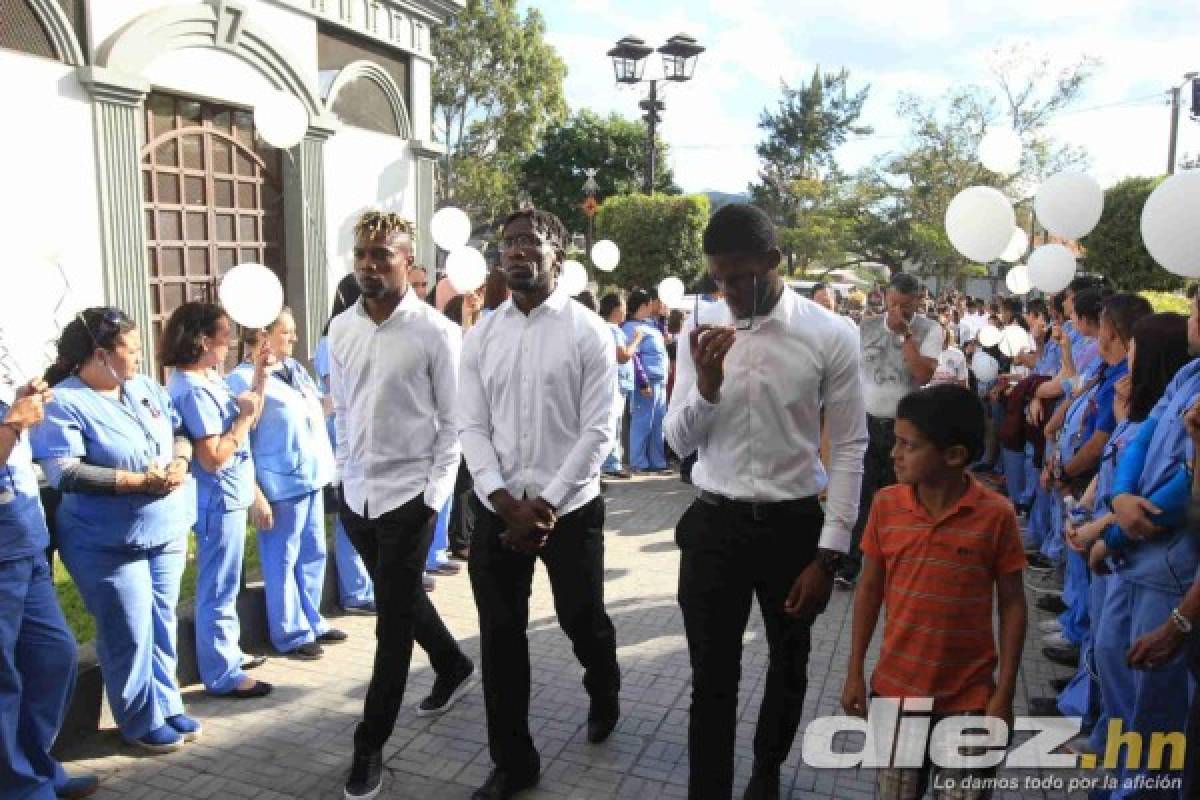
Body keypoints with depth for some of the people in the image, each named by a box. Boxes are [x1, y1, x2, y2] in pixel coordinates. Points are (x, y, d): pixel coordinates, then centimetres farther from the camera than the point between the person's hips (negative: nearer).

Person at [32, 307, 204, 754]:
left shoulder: (145, 388, 6)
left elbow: (179, 433, 13)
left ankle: (167, 707, 31)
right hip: (109, 544, -6)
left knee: (162, 624, 15)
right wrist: (139, 480, -24)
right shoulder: (64, 403, -15)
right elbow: (63, 473, -23)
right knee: (131, 634, 4)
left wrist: (180, 462, -9)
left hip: (166, 532, 6)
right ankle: (143, 722, 23)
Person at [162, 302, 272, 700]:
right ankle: (222, 675, 14)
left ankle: (229, 652, 37)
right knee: (218, 589, 2)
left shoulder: (207, 378, 6)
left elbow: (246, 412, 13)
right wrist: (245, 417, -18)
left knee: (225, 585, 22)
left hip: (229, 496, 10)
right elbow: (213, 457, -25)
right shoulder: (192, 390, -23)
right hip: (218, 501, -10)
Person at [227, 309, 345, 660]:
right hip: (280, 486, -8)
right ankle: (291, 634, 18)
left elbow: (316, 412, 24)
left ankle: (312, 621, 31)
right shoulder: (243, 379, -12)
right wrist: (256, 495, -15)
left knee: (312, 556, 16)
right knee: (282, 562, 6)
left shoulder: (295, 368, 10)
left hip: (312, 478, 8)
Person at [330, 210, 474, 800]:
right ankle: (453, 668, 47)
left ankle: (370, 745, 20)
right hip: (355, 492, 6)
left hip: (408, 494, -6)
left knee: (393, 621, 3)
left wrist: (434, 495, -11)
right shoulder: (341, 329, 4)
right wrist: (344, 472, 10)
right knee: (402, 599, 21)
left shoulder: (435, 332, -12)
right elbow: (341, 408, 13)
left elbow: (454, 421, -9)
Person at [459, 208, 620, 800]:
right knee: (500, 638, 10)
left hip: (570, 509, -3)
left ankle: (604, 697, 49)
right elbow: (471, 427, 2)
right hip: (496, 510, 3)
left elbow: (597, 430, -10)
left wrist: (545, 505, -14)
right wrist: (505, 501, -10)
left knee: (583, 623, 15)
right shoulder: (481, 335, 4)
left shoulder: (588, 332, -7)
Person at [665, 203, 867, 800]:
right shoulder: (701, 332, -4)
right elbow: (680, 443, -1)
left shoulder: (830, 337, -11)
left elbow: (849, 449, -7)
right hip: (714, 525, 0)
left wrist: (829, 554, -9)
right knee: (712, 677, 7)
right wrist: (706, 386, -21)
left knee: (788, 665, 22)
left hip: (793, 525, 0)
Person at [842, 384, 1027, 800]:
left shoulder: (996, 515, -14)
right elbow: (869, 589, 2)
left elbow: (1012, 605, -5)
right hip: (895, 689, 2)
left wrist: (1004, 694, -5)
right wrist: (855, 672, 4)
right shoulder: (885, 505, -7)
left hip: (969, 696, -2)